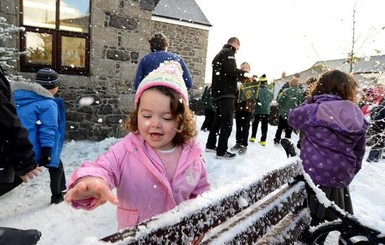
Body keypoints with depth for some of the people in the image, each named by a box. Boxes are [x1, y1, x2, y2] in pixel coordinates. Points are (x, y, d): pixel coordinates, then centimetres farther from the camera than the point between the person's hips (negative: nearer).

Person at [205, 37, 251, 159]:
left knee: (218, 120, 17)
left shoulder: (219, 54, 24)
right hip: (226, 93, -10)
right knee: (227, 122, -8)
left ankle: (210, 145, 25)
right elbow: (231, 70, -20)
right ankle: (222, 151, -6)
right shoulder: (228, 52, -5)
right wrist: (245, 73, -7)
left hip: (218, 92, 10)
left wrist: (240, 75, 17)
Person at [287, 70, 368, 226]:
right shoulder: (357, 116, 1)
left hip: (315, 176, -5)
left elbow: (292, 117, 5)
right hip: (342, 177, 5)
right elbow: (359, 151, 10)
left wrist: (310, 101, 10)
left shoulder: (313, 110, -16)